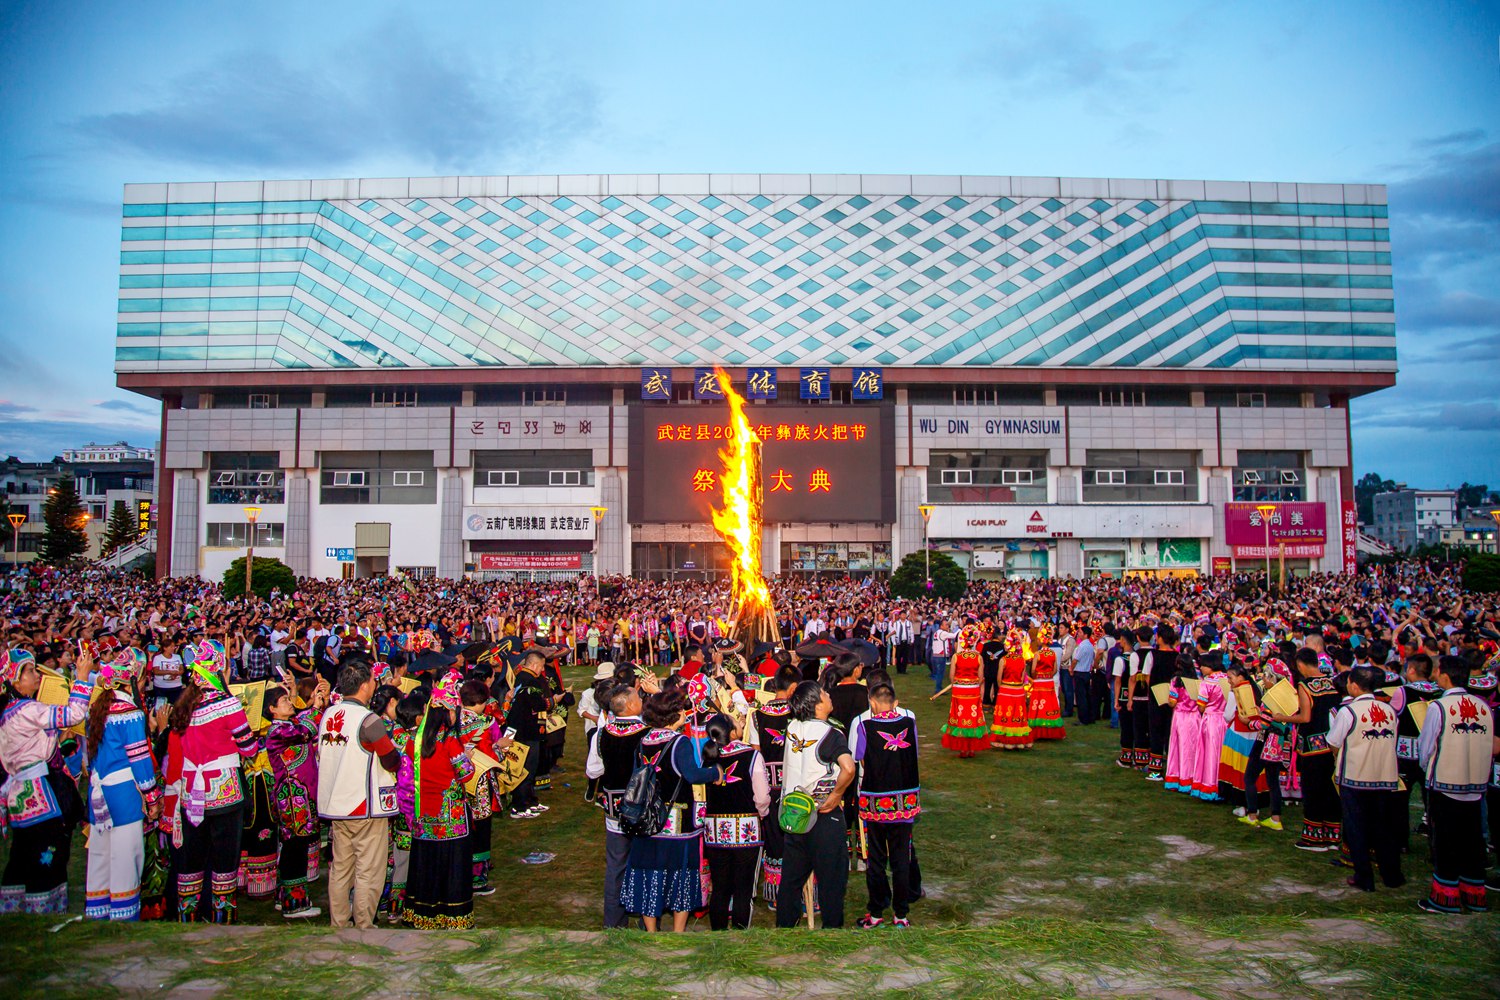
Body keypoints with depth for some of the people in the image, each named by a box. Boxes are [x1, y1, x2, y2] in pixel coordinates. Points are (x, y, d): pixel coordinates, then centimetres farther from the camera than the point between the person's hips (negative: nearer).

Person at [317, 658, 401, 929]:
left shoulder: (327, 715, 4)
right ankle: (363, 928, 9)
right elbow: (391, 762, -12)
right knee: (368, 873, 3)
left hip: (334, 805, 7)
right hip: (365, 807, -7)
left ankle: (338, 925, 24)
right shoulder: (368, 720, -19)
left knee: (340, 869, 16)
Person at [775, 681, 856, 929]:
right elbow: (848, 768, -34)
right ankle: (832, 924, 15)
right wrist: (836, 795, -23)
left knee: (792, 874, 18)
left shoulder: (792, 727, -2)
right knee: (831, 875, 8)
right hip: (824, 815, -6)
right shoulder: (829, 734, -19)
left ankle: (784, 922, 28)